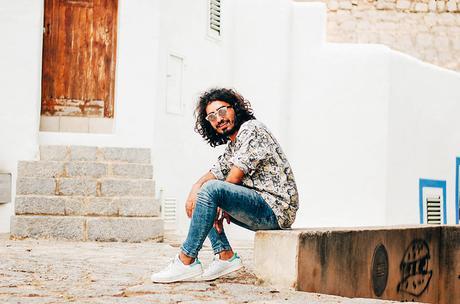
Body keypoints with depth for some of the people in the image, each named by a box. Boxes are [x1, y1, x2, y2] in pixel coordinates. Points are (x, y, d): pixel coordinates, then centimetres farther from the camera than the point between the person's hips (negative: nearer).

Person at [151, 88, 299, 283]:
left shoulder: (251, 129, -8)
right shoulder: (232, 145, 21)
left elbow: (235, 177, -13)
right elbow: (215, 174, 18)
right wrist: (195, 190, -3)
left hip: (275, 207, -11)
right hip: (261, 209, 11)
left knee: (212, 189, -26)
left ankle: (186, 262, -23)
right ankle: (225, 256, 2)